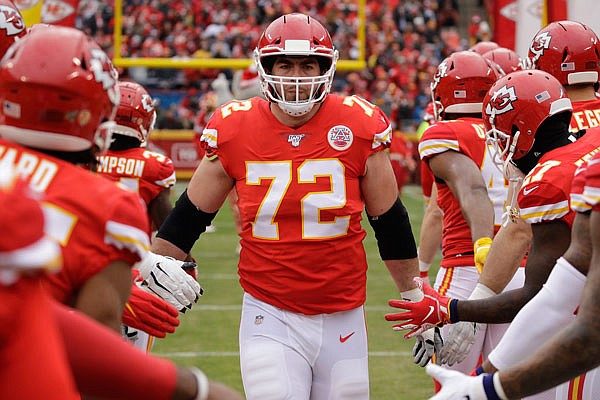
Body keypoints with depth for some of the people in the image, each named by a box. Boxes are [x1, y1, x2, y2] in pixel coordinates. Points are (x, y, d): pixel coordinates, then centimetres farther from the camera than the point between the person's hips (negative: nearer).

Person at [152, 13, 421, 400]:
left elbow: (391, 224, 8)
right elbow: (187, 220, 9)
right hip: (271, 319, -1)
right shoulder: (234, 132, -3)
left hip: (344, 319, 1)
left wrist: (418, 303, 13)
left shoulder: (359, 128, -3)